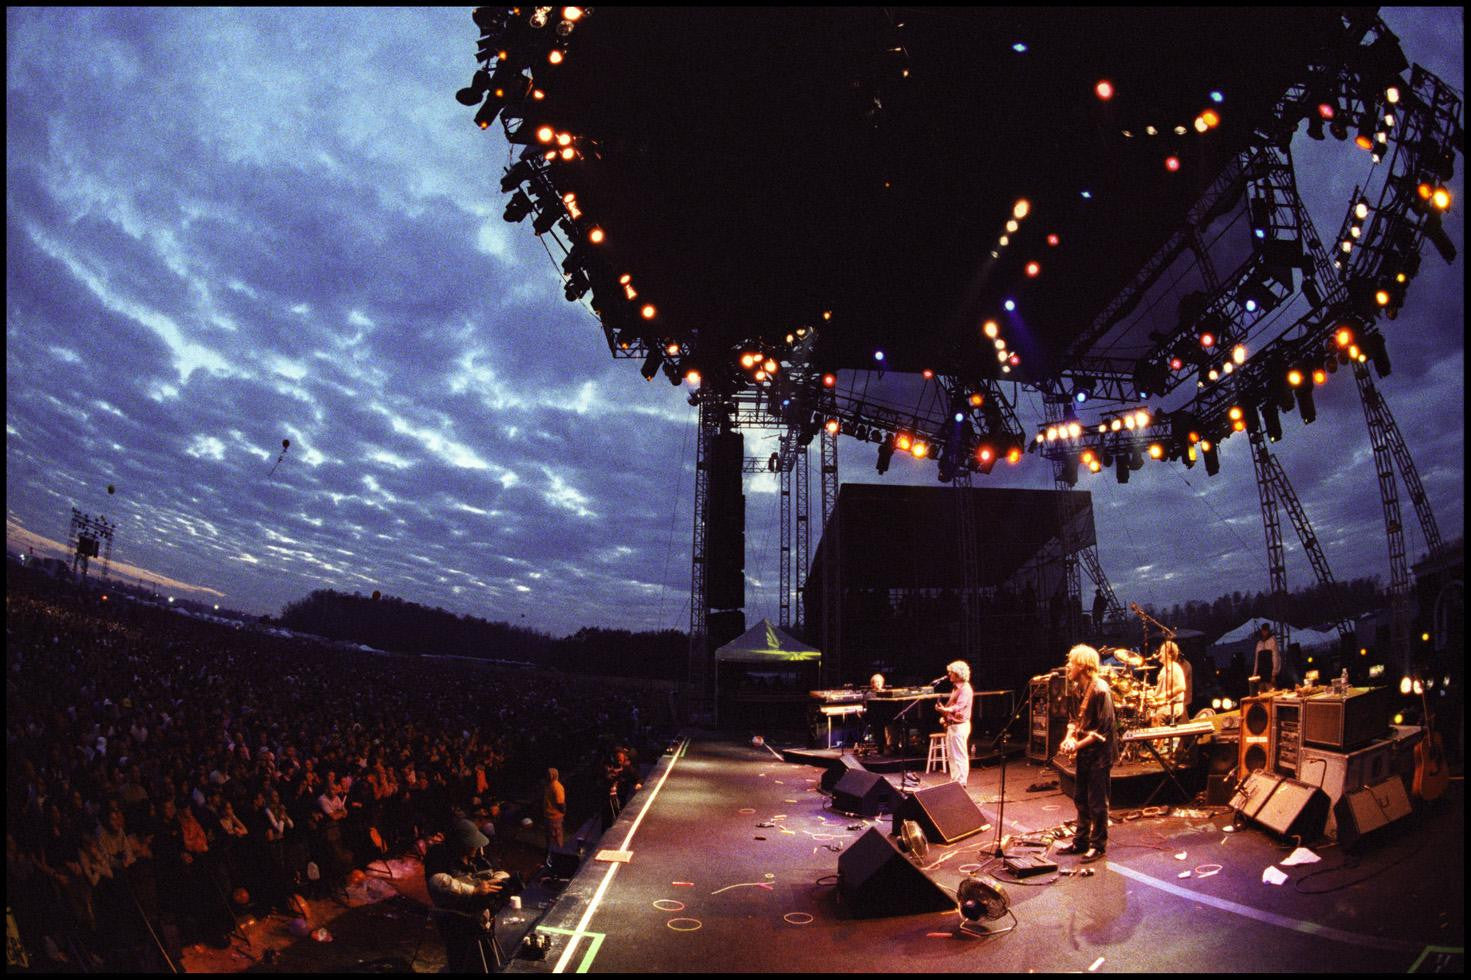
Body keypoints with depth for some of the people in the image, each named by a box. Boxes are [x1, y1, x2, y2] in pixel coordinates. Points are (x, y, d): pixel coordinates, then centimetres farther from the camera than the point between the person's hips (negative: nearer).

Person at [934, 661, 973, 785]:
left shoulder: (965, 689, -15)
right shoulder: (955, 688, 16)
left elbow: (959, 706, -29)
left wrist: (945, 710, -44)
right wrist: (945, 716, 13)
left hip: (959, 726, -10)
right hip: (951, 725, 10)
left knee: (960, 756, -5)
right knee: (951, 755, 15)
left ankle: (961, 784, -1)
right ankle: (955, 781, 23)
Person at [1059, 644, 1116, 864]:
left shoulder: (1100, 690, -19)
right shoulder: (1079, 688, 8)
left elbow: (1103, 728, -21)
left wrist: (1079, 744, -19)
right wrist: (1070, 736, -3)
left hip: (1099, 755, -9)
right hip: (1084, 753, 9)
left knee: (1097, 803, 1)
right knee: (1080, 799, 15)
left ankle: (1098, 846, 13)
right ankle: (1081, 841, 26)